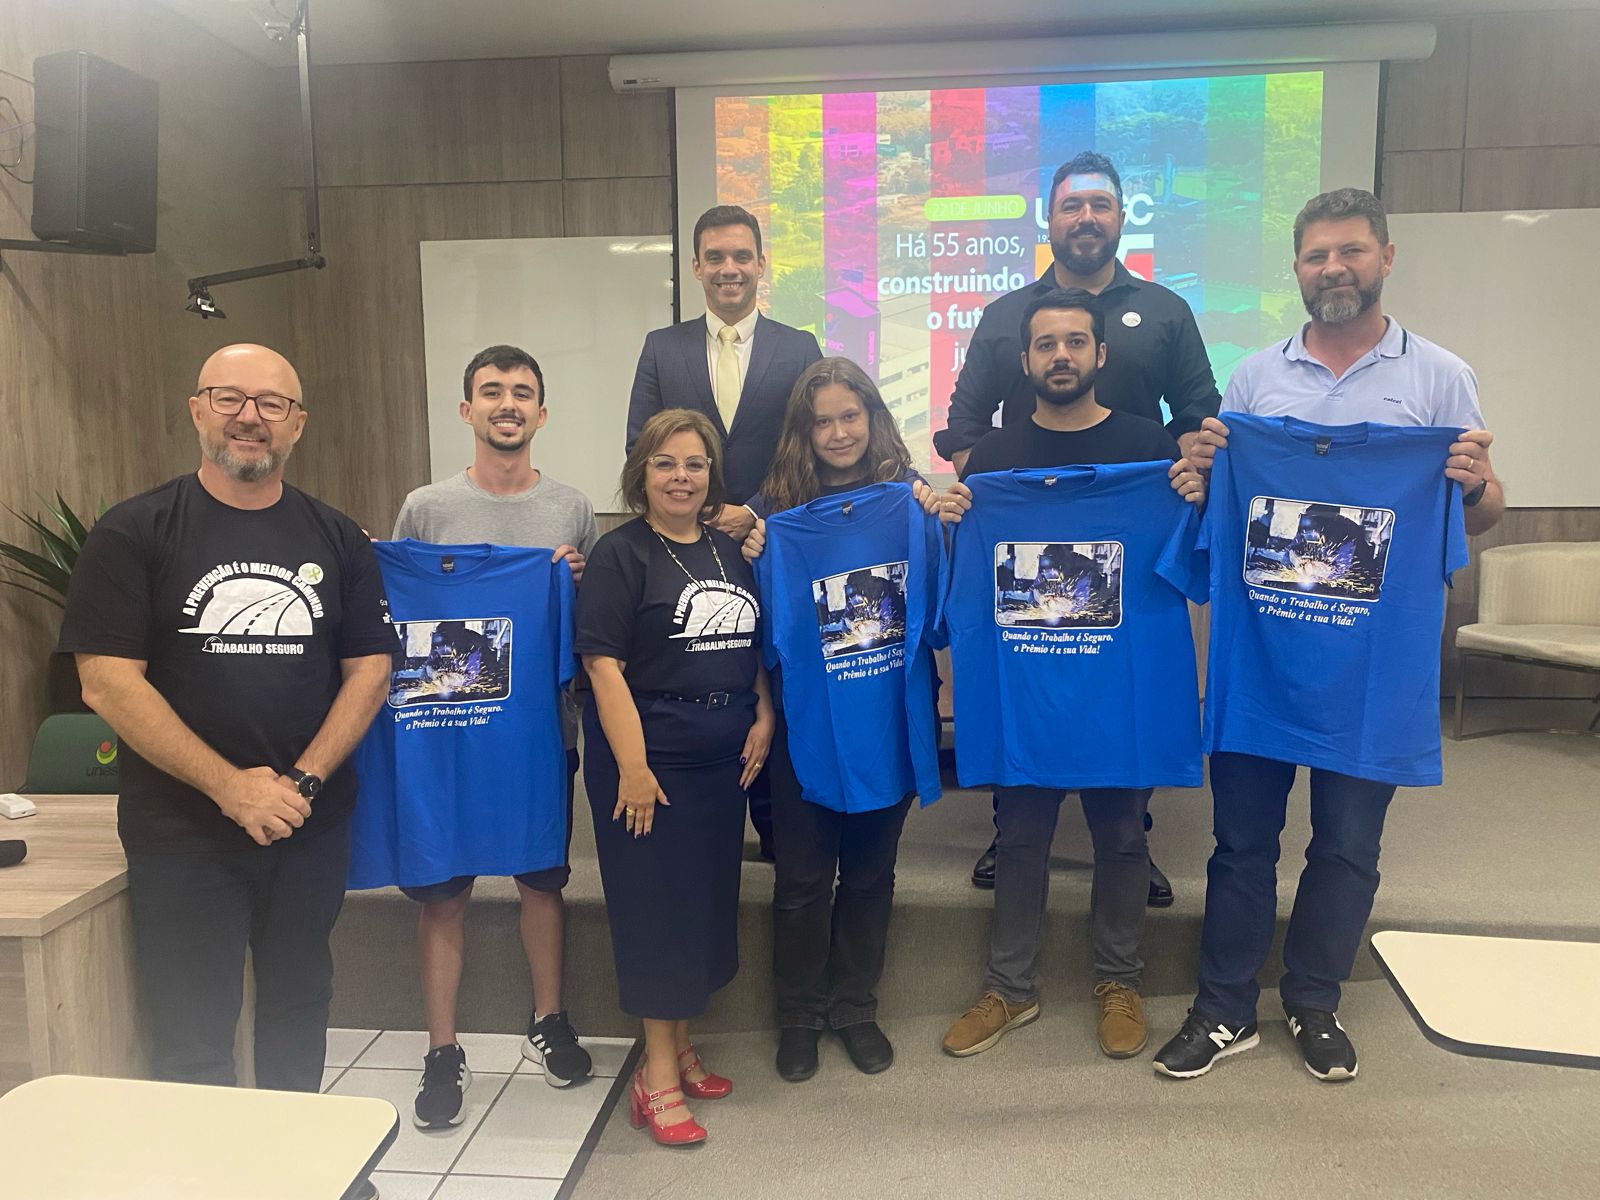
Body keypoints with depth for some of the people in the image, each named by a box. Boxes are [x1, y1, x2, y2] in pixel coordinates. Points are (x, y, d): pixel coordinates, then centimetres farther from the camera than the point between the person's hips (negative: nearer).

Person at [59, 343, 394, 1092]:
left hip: (313, 828, 3)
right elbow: (108, 685, -11)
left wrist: (303, 781, -11)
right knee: (192, 1041, 5)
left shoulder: (337, 540, 5)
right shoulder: (133, 534, -4)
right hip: (182, 833, -3)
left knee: (298, 1009, 17)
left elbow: (369, 671, 2)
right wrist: (230, 786, -16)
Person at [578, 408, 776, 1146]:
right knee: (656, 908, 2)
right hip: (648, 754, -6)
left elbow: (753, 648, 17)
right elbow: (604, 665, -15)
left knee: (709, 902, 13)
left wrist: (764, 719, 1)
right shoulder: (620, 554, -8)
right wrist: (632, 767, -20)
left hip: (724, 757, 6)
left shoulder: (731, 552, 10)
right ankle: (658, 1076, 16)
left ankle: (680, 1048, 31)